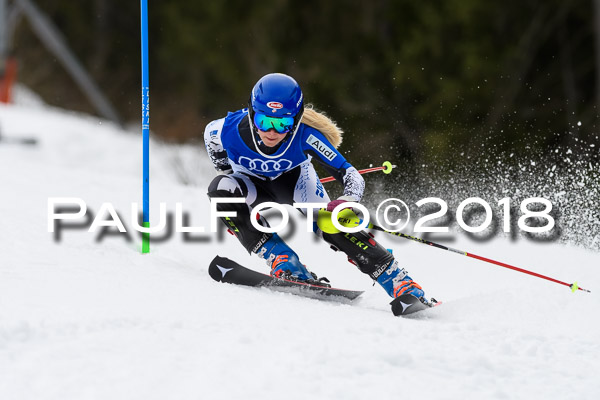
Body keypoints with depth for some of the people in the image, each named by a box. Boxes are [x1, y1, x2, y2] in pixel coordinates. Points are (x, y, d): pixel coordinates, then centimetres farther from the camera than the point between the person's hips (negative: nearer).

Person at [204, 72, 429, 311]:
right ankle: (284, 264, -27)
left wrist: (347, 202, -54)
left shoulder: (305, 135, -35)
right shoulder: (230, 129, -33)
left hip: (293, 179, -2)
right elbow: (210, 132, -6)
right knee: (221, 188, -32)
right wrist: (226, 174, 1)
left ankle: (401, 284, -23)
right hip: (254, 185, 2)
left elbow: (350, 176, -33)